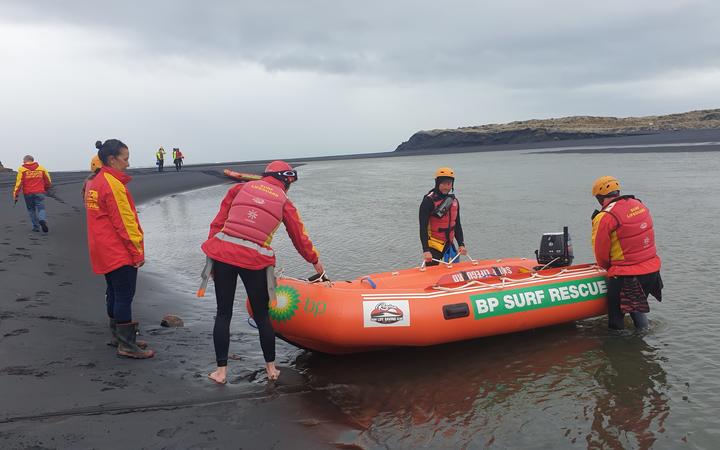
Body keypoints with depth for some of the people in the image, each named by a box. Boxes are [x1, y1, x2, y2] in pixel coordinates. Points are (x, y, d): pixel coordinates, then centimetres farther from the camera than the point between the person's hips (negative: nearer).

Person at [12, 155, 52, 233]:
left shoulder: (22, 169, 1)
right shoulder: (41, 168, 7)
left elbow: (19, 182, -5)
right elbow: (48, 181, 11)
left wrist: (15, 194, -1)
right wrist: (45, 189, 29)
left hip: (28, 193, 0)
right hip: (39, 193, 0)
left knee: (31, 210, 13)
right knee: (41, 208, 2)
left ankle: (36, 227, 12)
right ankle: (43, 220, -27)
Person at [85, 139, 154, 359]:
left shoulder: (94, 183, 12)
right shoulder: (113, 185, -18)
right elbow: (124, 222, -18)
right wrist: (138, 251, -11)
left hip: (105, 252, 10)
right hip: (120, 252, -10)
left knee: (114, 293, 17)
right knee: (124, 296, -5)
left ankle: (118, 335, 27)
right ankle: (127, 345, 0)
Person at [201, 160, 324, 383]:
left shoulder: (241, 188, 12)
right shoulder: (284, 203, 8)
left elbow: (217, 222, 8)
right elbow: (300, 238, 15)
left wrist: (212, 254, 12)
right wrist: (315, 260, 30)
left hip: (222, 254, 2)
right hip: (255, 261, -1)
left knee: (223, 313, 12)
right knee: (262, 315, 14)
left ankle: (221, 370, 17)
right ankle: (271, 367, 26)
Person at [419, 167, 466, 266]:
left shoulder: (454, 201, 8)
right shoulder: (429, 201, -13)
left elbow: (457, 225, 16)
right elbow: (423, 228, -17)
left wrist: (461, 244, 7)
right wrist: (426, 250, -23)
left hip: (449, 244, 7)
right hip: (433, 246, -7)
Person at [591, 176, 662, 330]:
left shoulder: (604, 218, -16)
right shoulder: (640, 205, 6)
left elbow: (601, 255, -7)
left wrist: (609, 268, 14)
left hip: (625, 277, -8)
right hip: (653, 271, 8)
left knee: (616, 316, 7)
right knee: (637, 307, 28)